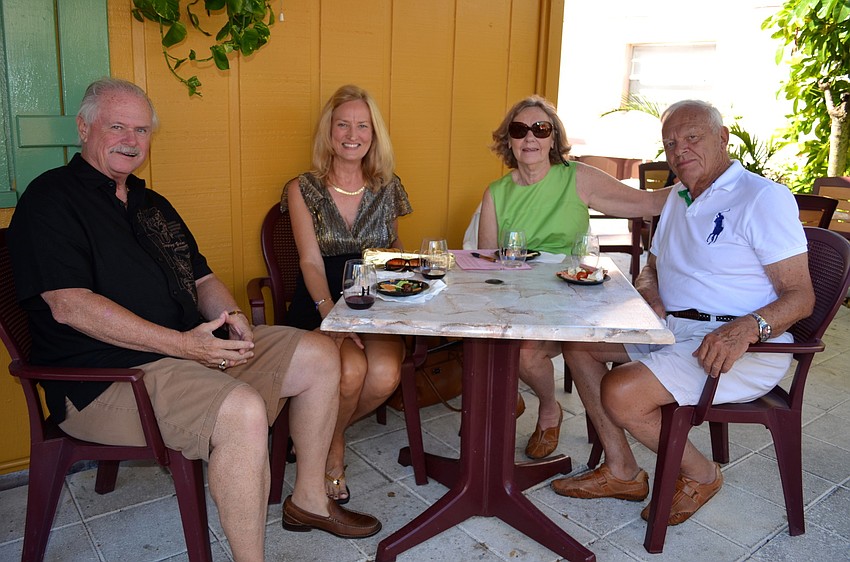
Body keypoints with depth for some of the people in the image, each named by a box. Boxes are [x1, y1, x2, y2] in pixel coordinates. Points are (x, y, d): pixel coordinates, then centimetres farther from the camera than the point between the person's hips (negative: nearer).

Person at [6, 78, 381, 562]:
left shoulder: (152, 205, 21)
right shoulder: (51, 199, -5)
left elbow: (202, 279, 22)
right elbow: (69, 305, -17)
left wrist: (230, 316, -3)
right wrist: (180, 344, -23)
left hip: (195, 346, 9)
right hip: (109, 373, -8)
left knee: (320, 356, 1)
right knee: (243, 410, -35)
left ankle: (309, 500, 13)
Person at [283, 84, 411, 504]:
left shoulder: (387, 188, 12)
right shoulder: (302, 190, 4)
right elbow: (311, 262, -6)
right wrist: (332, 315, -23)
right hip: (319, 305, -2)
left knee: (385, 375, -28)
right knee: (351, 370, -31)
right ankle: (332, 445, 4)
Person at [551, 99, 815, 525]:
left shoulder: (765, 198, -10)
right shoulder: (678, 198, 17)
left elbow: (801, 295, -15)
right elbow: (651, 270, 25)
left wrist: (748, 327, -34)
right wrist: (651, 297, 1)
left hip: (745, 348, -9)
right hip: (670, 330, 9)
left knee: (620, 394, -25)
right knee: (578, 340, 3)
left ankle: (700, 474, 4)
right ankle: (621, 471, 7)